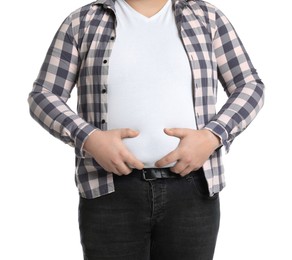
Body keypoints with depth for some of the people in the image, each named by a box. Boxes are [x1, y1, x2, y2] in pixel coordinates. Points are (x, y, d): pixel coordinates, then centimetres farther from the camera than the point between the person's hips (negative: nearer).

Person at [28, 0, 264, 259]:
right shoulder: (83, 22, 4)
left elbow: (250, 87, 5)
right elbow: (43, 97, 1)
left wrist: (211, 137, -13)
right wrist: (90, 139, -17)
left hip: (190, 192, 1)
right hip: (111, 192, 0)